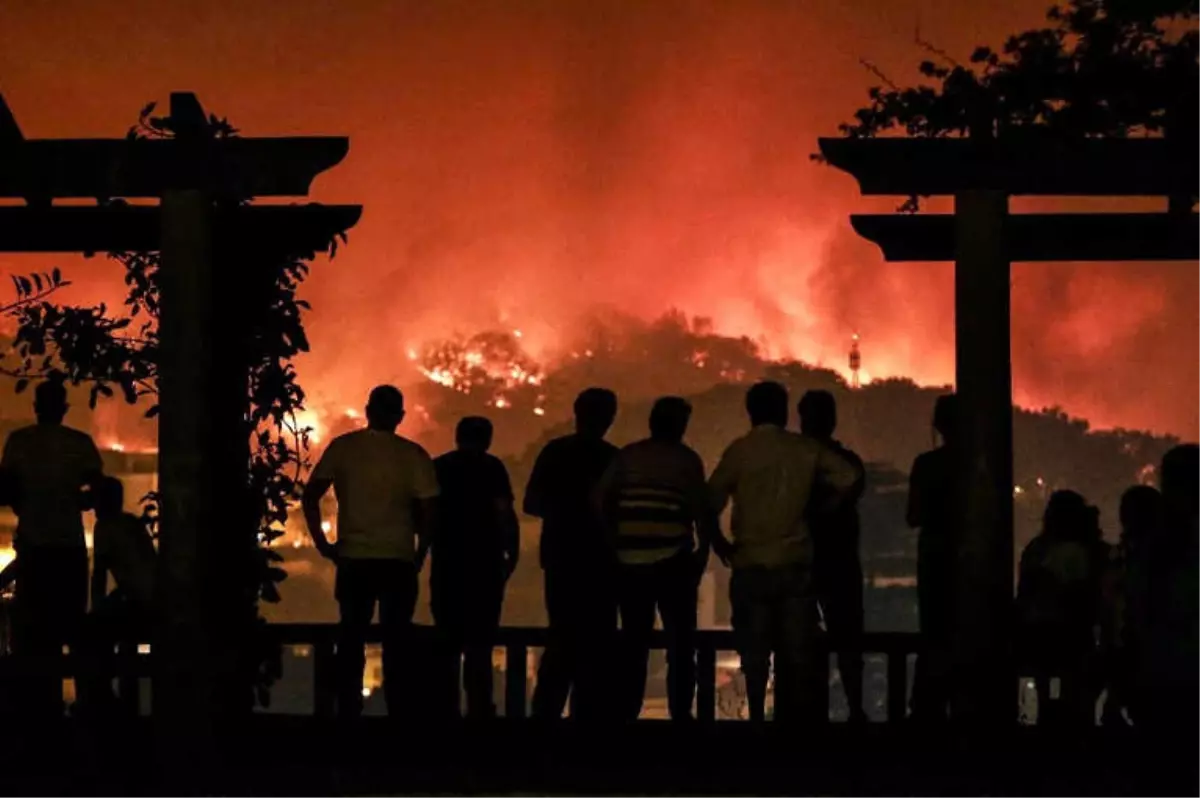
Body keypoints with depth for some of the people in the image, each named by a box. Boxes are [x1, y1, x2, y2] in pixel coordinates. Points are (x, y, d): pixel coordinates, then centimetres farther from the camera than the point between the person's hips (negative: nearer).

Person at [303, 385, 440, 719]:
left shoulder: (342, 447, 0)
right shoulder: (413, 455, -4)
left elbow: (310, 497, -3)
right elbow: (428, 512, -5)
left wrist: (322, 543, 4)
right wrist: (419, 557, 7)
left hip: (353, 560, 1)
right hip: (398, 561, -1)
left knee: (351, 641, 10)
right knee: (395, 643, 7)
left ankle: (349, 713, 9)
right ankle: (396, 712, 5)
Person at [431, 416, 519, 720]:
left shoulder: (437, 467, 9)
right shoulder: (490, 467, -4)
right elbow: (505, 514, -12)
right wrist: (512, 554, -2)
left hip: (446, 566, 4)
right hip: (483, 566, -4)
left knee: (448, 641, 11)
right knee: (479, 642, -4)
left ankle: (447, 708, 10)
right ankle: (479, 708, -11)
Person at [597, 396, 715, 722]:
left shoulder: (627, 456, 10)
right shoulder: (686, 459, 1)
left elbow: (602, 502, 2)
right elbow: (702, 511, -6)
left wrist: (613, 544, 9)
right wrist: (703, 552, 5)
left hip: (630, 561, 3)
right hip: (671, 560, -3)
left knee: (633, 642, 10)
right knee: (680, 642, 3)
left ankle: (627, 713, 8)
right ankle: (680, 713, -3)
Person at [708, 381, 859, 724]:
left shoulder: (740, 451, -6)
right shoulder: (805, 449, 2)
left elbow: (710, 502, -11)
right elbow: (848, 477, -3)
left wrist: (720, 544, 3)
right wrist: (822, 512, 8)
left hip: (752, 565, -2)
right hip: (796, 563, 2)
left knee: (755, 650, 3)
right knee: (799, 648, 8)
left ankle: (757, 716, 2)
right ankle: (803, 716, 9)